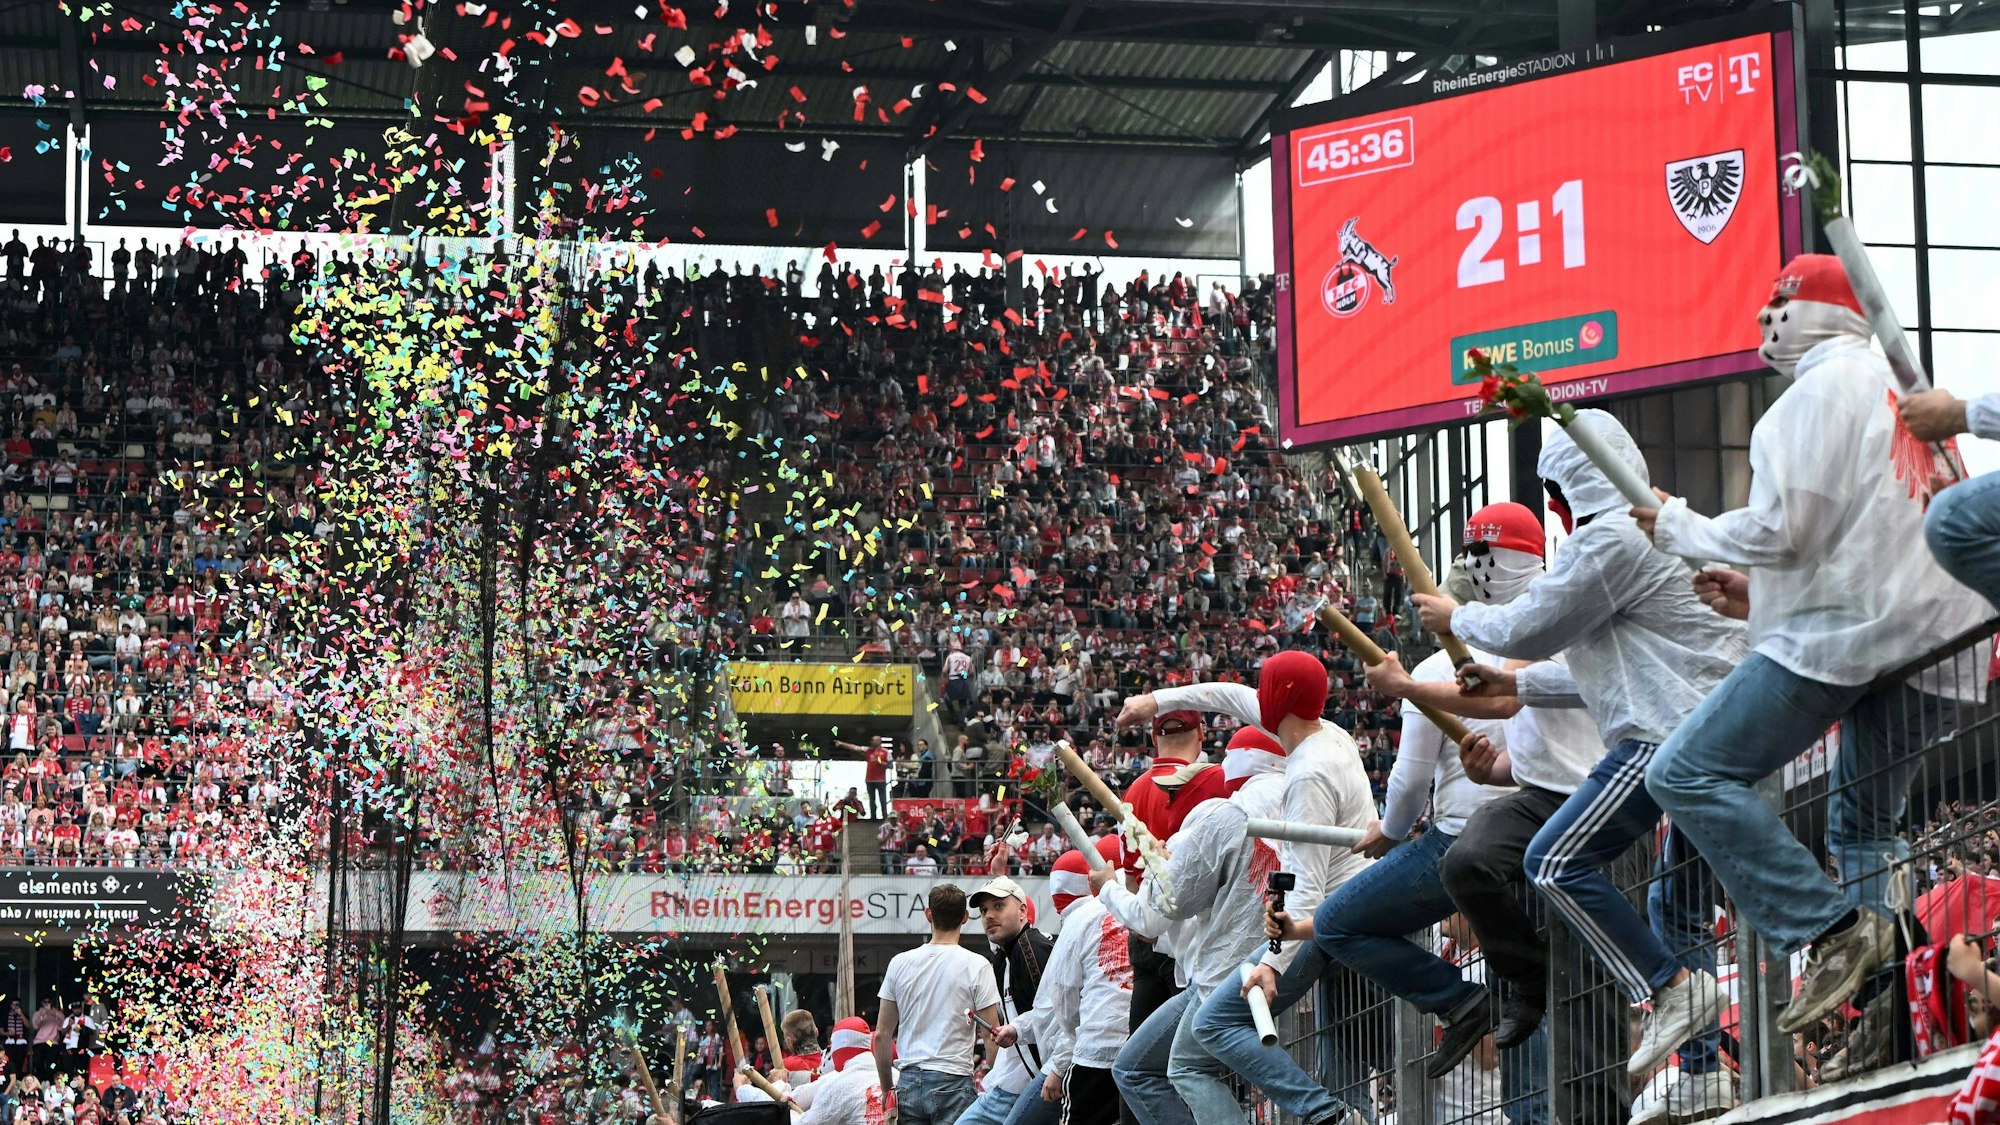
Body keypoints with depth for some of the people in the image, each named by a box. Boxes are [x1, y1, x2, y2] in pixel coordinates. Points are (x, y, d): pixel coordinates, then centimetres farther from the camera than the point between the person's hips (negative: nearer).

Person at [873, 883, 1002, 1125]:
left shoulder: (900, 963, 6)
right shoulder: (977, 966, -5)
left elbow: (882, 1035, 9)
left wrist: (887, 1088, 18)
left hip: (909, 1081, 4)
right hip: (953, 1083, -4)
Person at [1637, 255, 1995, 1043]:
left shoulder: (1822, 389, -3)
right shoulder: (1903, 392, 25)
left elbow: (1780, 528, -13)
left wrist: (1677, 525, 2)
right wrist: (1760, 593, 28)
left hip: (1844, 629, -10)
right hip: (1937, 626, 10)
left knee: (1688, 776, -12)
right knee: (1864, 828, 17)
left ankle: (1829, 929, -22)